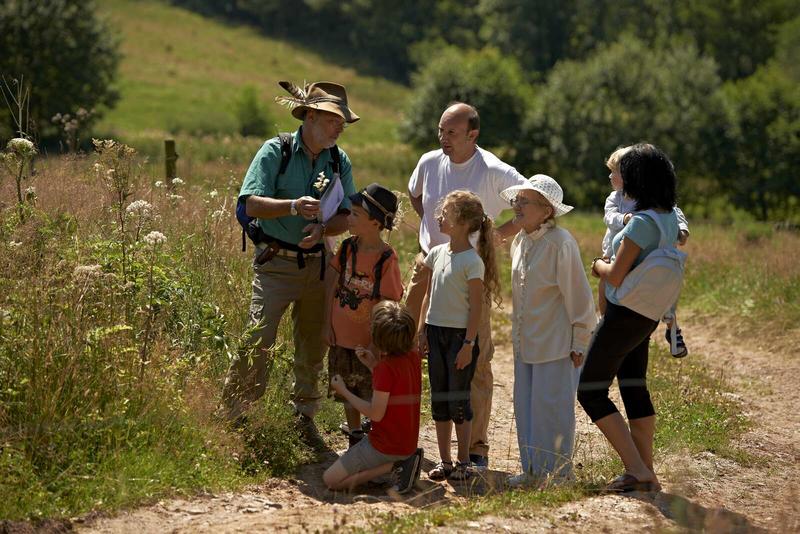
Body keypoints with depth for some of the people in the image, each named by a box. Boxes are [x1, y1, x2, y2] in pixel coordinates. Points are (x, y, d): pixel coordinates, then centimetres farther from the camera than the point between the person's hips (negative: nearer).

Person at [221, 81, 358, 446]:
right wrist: (294, 206, -31)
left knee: (312, 347, 12)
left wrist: (322, 229, -19)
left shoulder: (340, 161, 6)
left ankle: (304, 418, 26)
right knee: (257, 343, -12)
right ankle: (233, 416, -3)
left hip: (317, 263, 5)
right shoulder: (275, 151, -7)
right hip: (276, 262, -5)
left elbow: (345, 217, 2)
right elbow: (253, 203, -16)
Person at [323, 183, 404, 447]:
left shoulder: (386, 259, -19)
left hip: (370, 343, -6)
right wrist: (327, 324, 5)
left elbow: (391, 305, -16)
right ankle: (355, 440, 37)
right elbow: (331, 284, 6)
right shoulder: (347, 248, -3)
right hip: (341, 338, 6)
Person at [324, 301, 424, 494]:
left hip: (386, 446, -8)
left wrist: (344, 391, -12)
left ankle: (396, 465, -9)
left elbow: (376, 414, -21)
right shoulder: (413, 357, 0)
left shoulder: (386, 367, -24)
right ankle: (402, 461, 5)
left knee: (331, 480, -1)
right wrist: (373, 365, 4)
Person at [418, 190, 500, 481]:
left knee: (458, 401, -1)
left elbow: (476, 306, -12)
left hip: (460, 335, -7)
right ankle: (444, 461, 17)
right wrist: (422, 331, 10)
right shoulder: (437, 253, 7)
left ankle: (464, 462, 9)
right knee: (439, 400, 10)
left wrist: (469, 343, -15)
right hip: (436, 333, 7)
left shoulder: (472, 261, -13)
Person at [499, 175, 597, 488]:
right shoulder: (520, 242, 8)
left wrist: (579, 342, -12)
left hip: (556, 344, -8)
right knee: (525, 405, 11)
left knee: (551, 406, -2)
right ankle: (533, 469, 21)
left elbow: (578, 295, -14)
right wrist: (518, 334, 18)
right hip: (525, 342, 8)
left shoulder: (561, 243, -17)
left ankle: (557, 472, 9)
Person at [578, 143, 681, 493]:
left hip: (625, 316, -9)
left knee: (590, 391, 0)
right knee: (634, 388, 16)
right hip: (646, 315, 9)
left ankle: (637, 470, -4)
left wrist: (598, 265, -1)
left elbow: (616, 277, -22)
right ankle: (646, 472, 18)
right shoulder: (671, 218, 5)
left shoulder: (642, 223, -23)